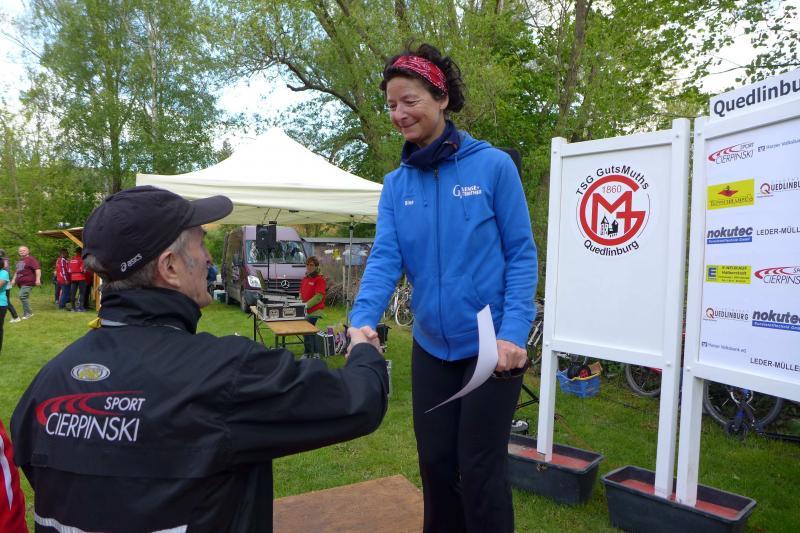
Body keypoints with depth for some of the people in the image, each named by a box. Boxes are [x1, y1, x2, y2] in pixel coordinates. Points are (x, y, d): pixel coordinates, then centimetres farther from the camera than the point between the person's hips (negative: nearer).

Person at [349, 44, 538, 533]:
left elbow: (521, 254, -8)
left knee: (479, 472, 6)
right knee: (436, 465, 18)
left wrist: (513, 333, -19)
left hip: (492, 346, -4)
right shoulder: (396, 185, 4)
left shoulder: (493, 165, -8)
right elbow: (385, 258, -6)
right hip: (430, 347, 4)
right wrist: (364, 318, -24)